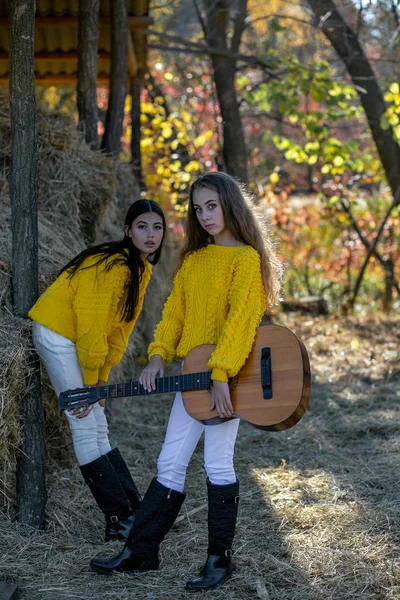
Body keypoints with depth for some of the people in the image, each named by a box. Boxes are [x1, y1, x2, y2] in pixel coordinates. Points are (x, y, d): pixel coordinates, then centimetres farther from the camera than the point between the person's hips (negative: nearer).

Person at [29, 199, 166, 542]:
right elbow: (92, 323, -21)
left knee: (98, 430, 8)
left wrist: (101, 378, 4)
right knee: (86, 430, -10)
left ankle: (134, 512, 9)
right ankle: (121, 519, -9)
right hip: (58, 336, -9)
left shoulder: (140, 270, 9)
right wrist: (89, 382, -16)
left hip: (75, 341, 9)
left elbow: (119, 328, 9)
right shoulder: (115, 265, -20)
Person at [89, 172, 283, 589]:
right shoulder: (193, 259, 15)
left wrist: (221, 375, -26)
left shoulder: (246, 257, -8)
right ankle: (140, 551, 18)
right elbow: (174, 311, 12)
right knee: (170, 463, 10)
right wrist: (158, 356, -4)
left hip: (228, 375, -7)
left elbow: (240, 318, -18)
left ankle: (220, 559, 11)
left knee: (217, 463, -3)